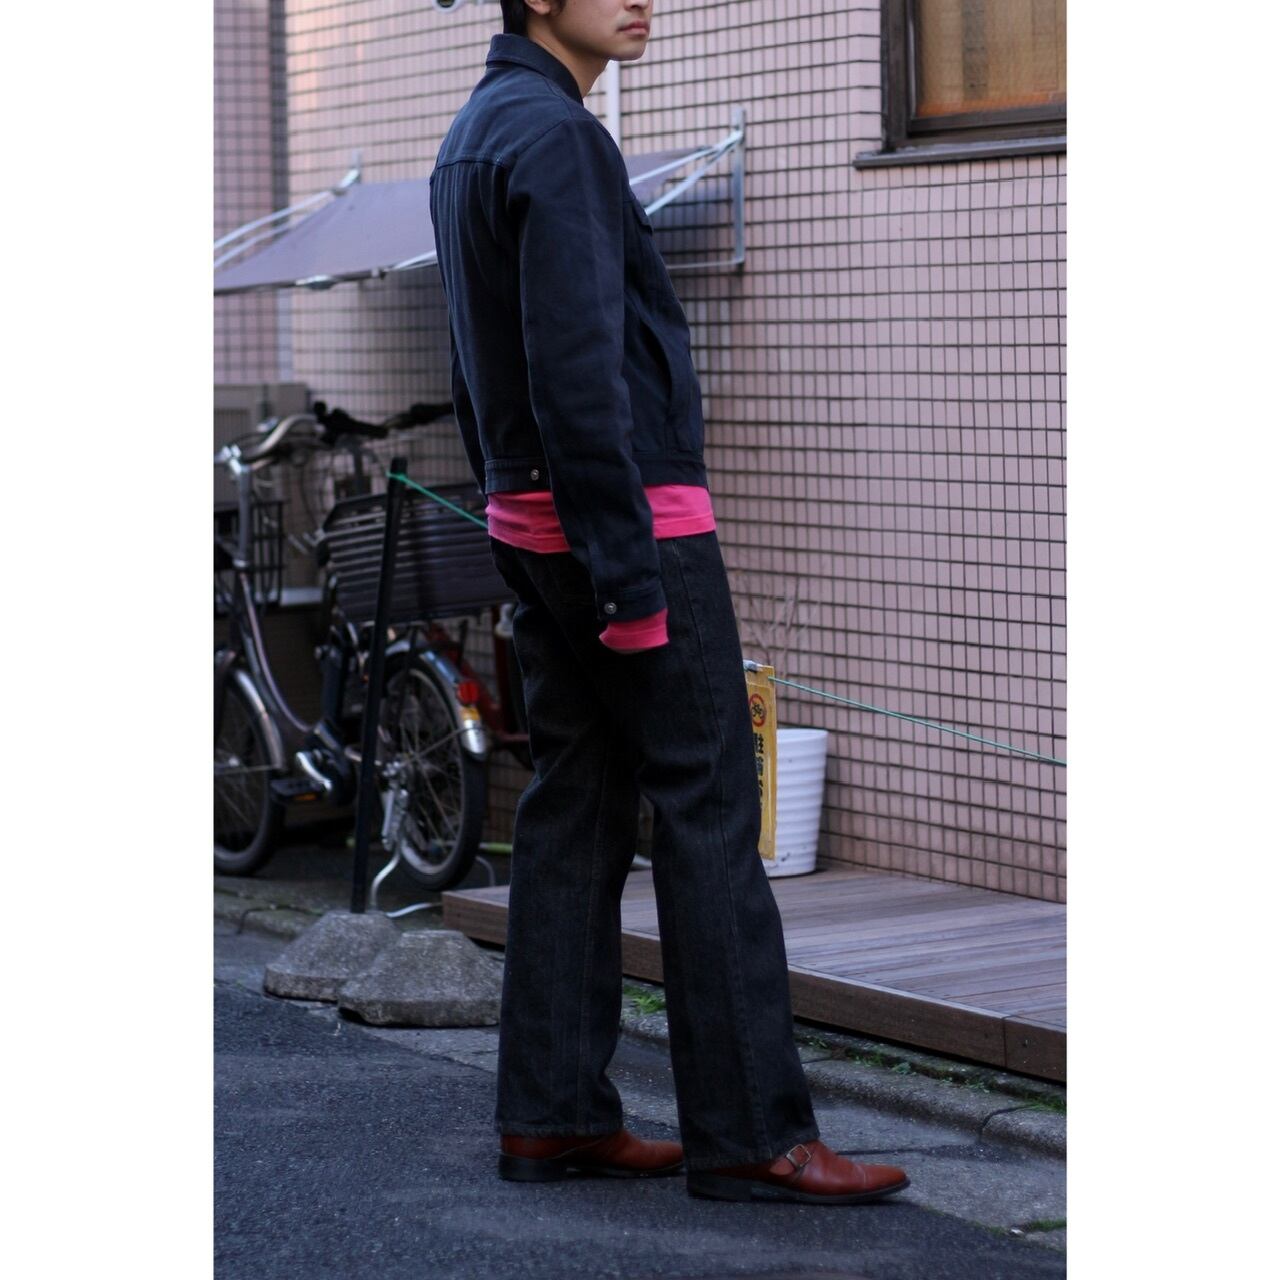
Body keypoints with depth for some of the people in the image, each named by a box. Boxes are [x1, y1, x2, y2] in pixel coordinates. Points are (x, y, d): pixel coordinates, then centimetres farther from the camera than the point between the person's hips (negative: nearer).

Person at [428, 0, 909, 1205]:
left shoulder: (470, 137, 16)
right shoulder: (556, 136, -15)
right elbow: (578, 369, -22)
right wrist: (629, 567, -22)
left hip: (531, 521, 10)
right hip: (640, 516, -10)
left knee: (574, 806, 10)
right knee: (708, 807, -7)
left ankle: (552, 1114, 12)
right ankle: (750, 1129, -5)